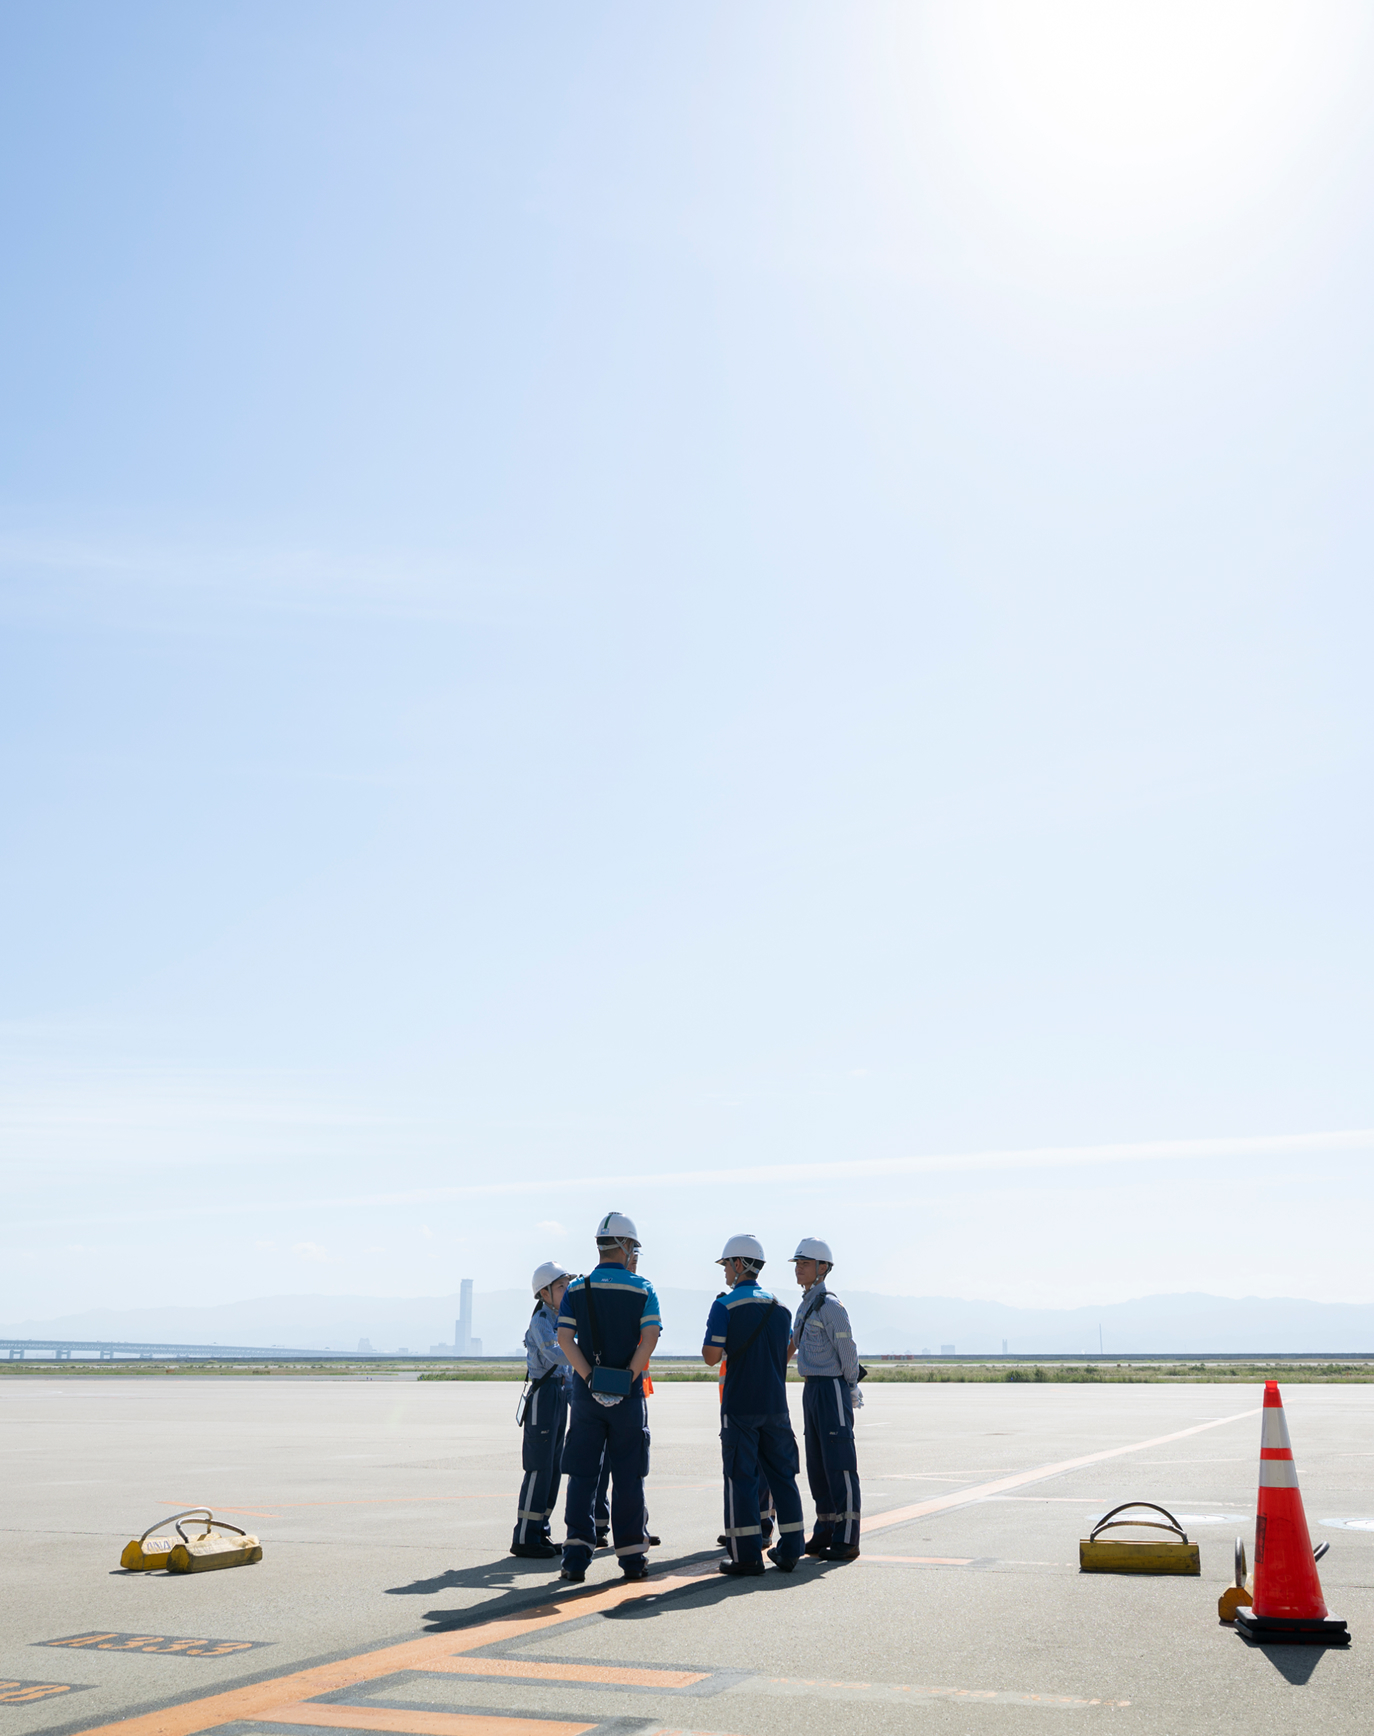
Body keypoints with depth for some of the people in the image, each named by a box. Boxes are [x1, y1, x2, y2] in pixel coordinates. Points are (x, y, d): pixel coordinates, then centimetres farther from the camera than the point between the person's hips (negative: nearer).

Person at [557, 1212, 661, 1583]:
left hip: (586, 1393, 1)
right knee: (627, 1476, 7)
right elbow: (649, 1338, -13)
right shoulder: (642, 1288, -1)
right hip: (628, 1397, -1)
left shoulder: (576, 1289, 4)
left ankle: (576, 1556, -1)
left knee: (581, 1474, 6)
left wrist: (590, 1378, -10)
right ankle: (631, 1558, 12)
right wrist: (626, 1379, -11)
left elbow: (564, 1337, -7)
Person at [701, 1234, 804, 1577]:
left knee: (741, 1478, 0)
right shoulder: (780, 1307, 10)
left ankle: (747, 1556, -1)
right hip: (775, 1405, 5)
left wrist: (716, 1344, 7)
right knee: (782, 1475, 11)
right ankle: (789, 1551, 14)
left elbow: (711, 1357, -12)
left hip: (740, 1406, -5)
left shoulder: (725, 1306, -8)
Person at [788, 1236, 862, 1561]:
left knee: (839, 1465, -5)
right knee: (817, 1465, 12)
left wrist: (850, 1389, -4)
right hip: (811, 1389, 9)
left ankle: (847, 1540, -1)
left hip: (832, 1389, -9)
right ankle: (825, 1532, 21)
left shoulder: (830, 1306, -13)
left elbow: (847, 1352, -12)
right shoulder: (805, 1305, 14)